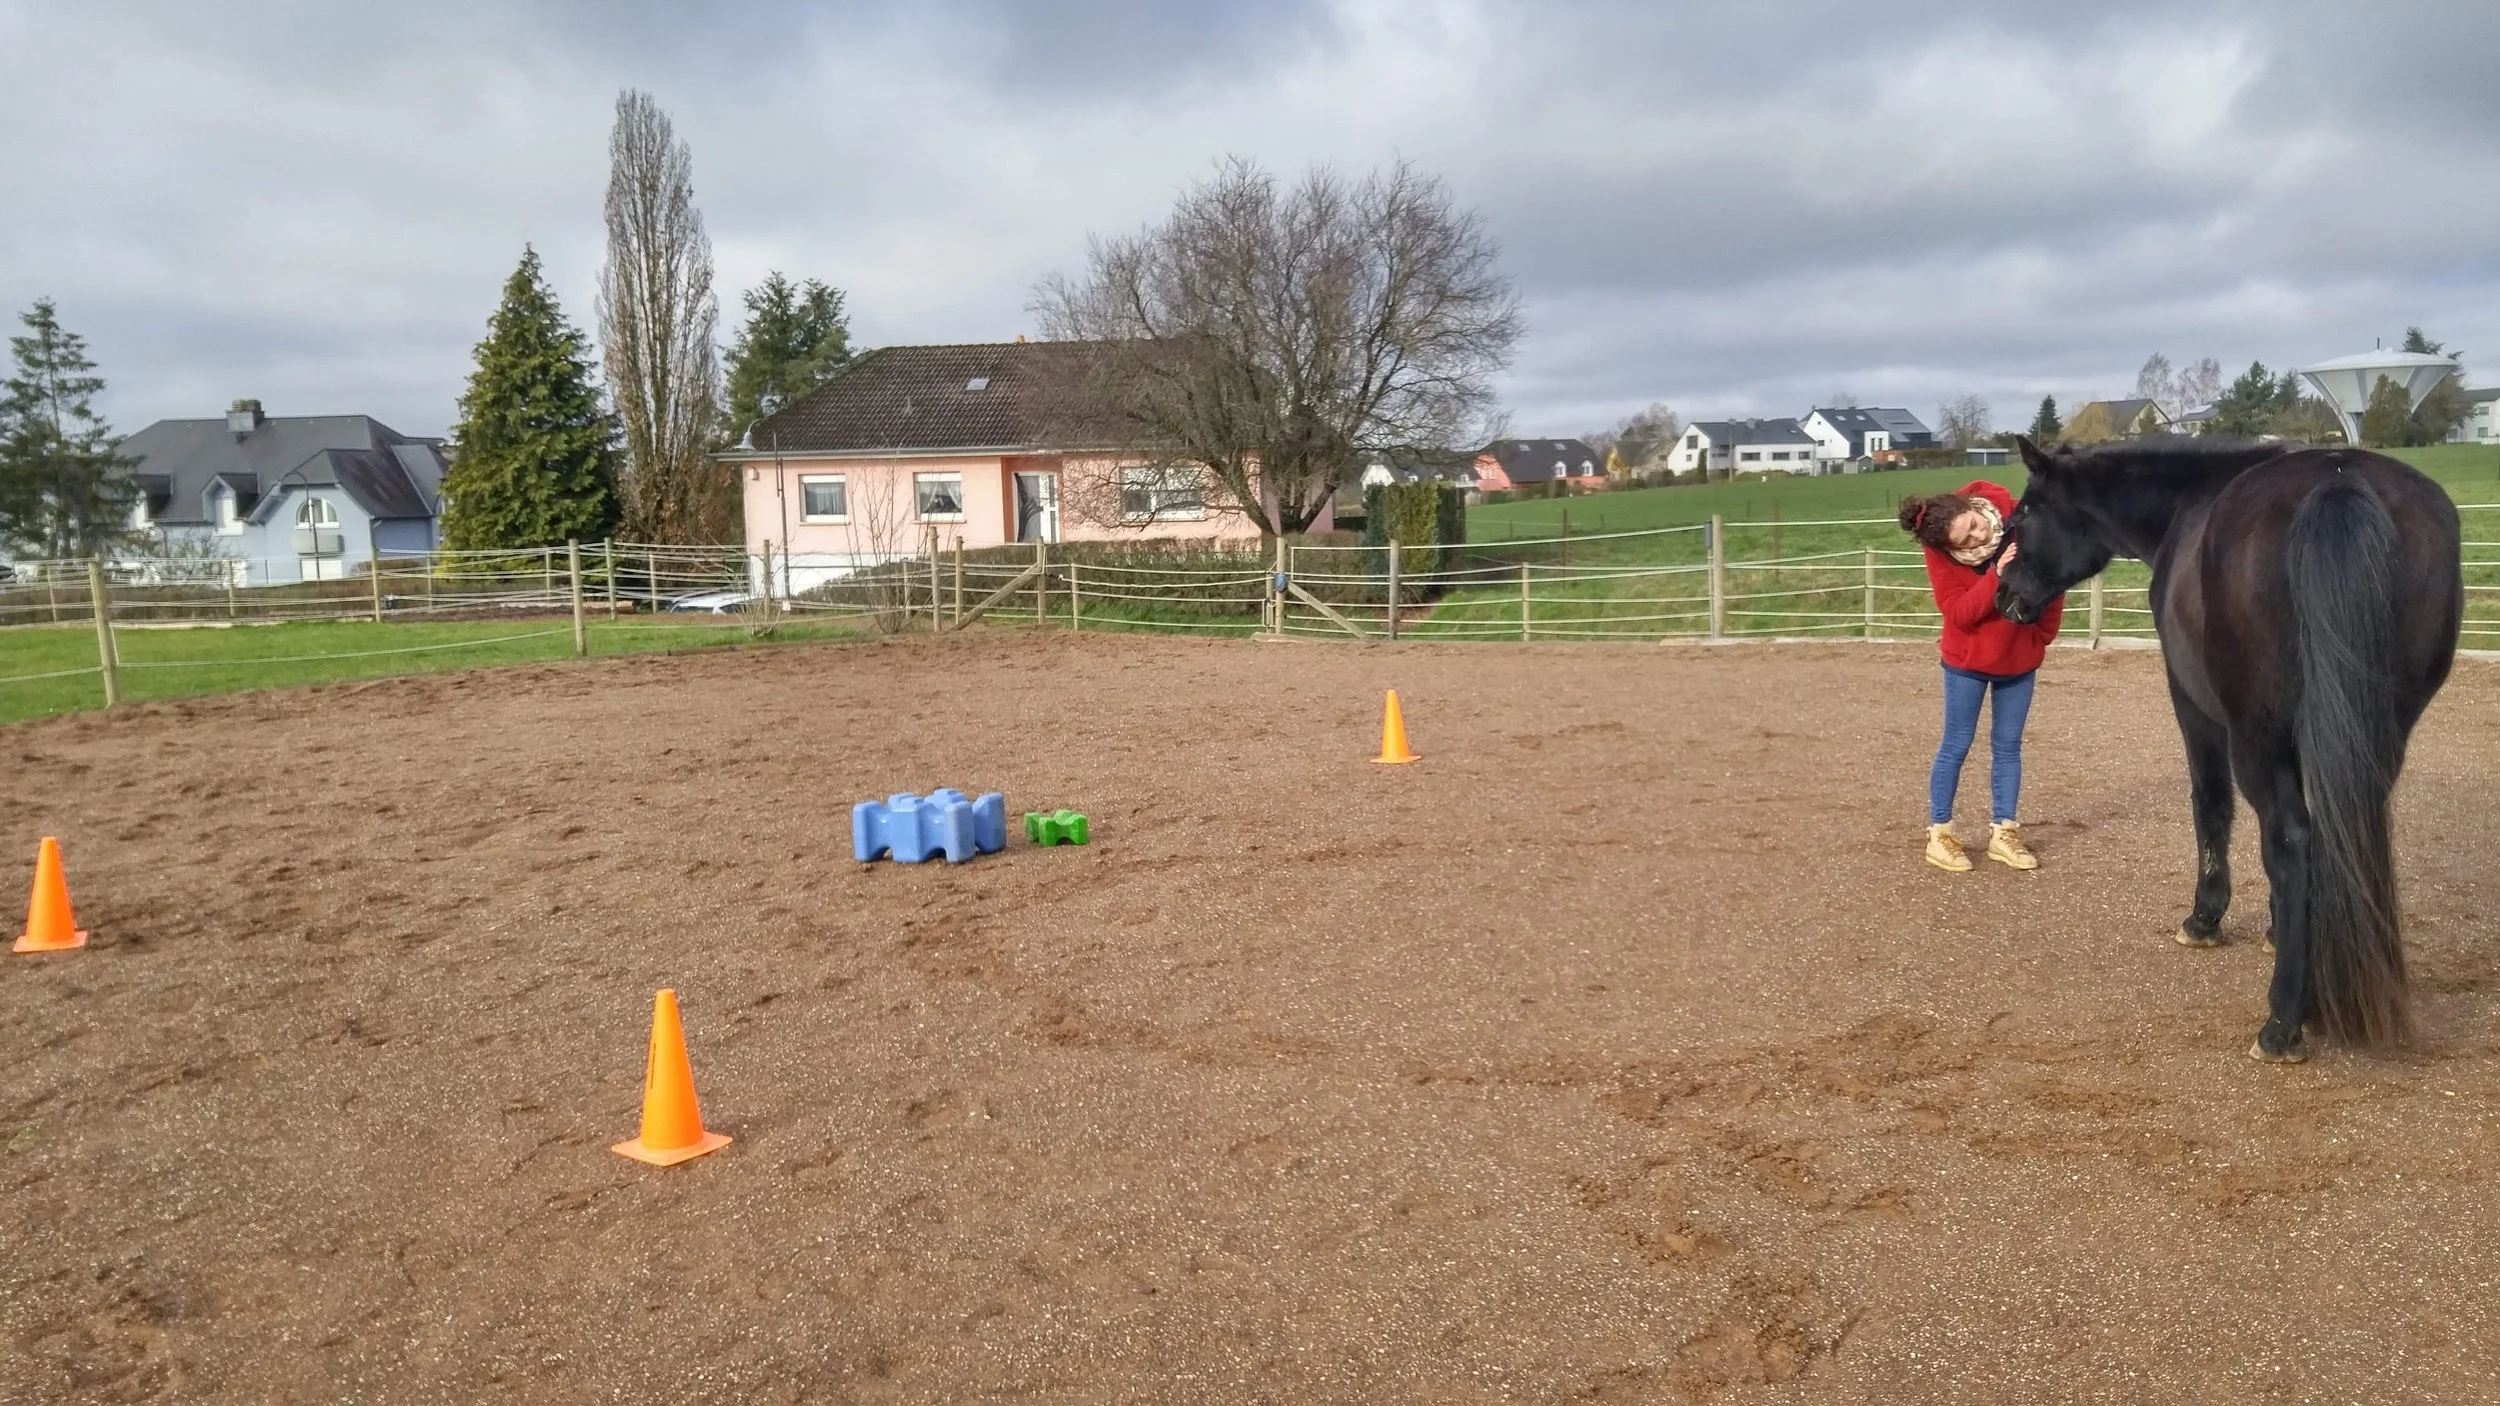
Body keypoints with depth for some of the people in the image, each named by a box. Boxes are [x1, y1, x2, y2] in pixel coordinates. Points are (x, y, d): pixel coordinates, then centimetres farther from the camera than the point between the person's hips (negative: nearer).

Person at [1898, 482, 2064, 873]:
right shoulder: (1940, 553, -18)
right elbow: (1959, 612, -23)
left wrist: (2042, 636, 0)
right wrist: (1996, 576, -36)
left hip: (2019, 657, 2)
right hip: (1968, 659, -2)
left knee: (2008, 745, 9)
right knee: (1957, 745, 3)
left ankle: (2004, 832, 17)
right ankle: (1939, 833, 11)